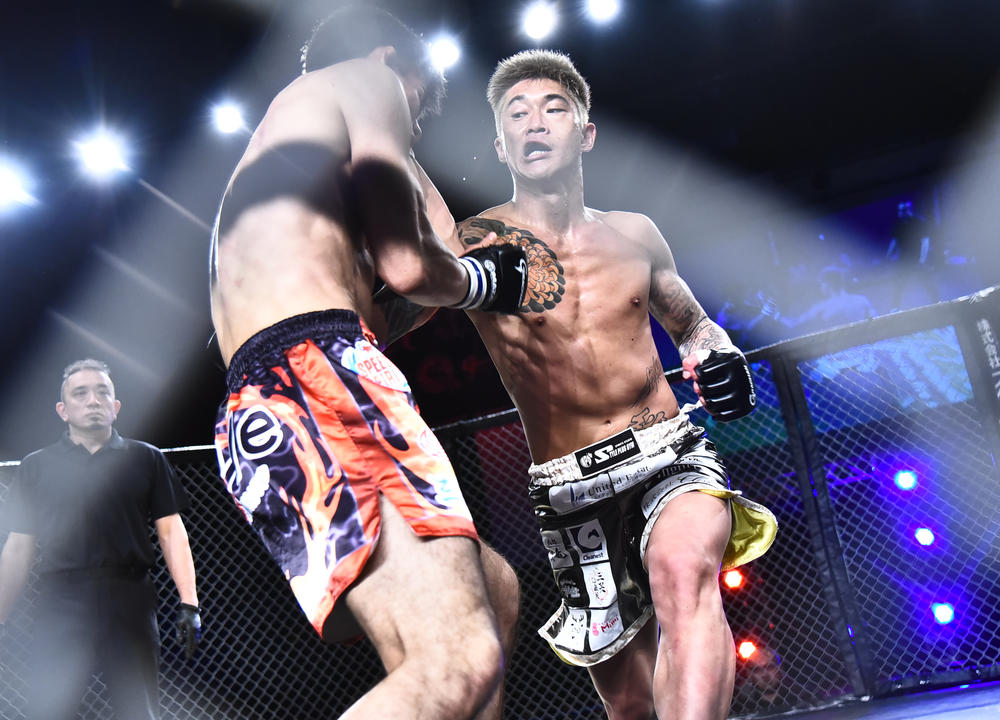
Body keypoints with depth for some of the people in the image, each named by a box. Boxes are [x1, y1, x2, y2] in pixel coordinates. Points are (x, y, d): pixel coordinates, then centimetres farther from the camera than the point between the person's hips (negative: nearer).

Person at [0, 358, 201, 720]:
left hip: (129, 603, 0)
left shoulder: (146, 459, 9)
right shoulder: (36, 466, 11)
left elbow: (171, 530, 5)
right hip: (60, 605, 0)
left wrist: (189, 603, -5)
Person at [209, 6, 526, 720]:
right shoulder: (364, 77, 12)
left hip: (256, 414, 10)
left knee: (494, 591, 18)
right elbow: (407, 264, -2)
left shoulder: (261, 163, 37)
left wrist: (462, 271, 39)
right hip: (315, 376, -10)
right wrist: (482, 280, 18)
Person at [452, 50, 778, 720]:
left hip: (669, 456, 1)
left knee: (684, 568, -34)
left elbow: (691, 323, 25)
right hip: (572, 490, -1)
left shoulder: (635, 234, 9)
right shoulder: (479, 243, -1)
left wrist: (716, 352, 2)